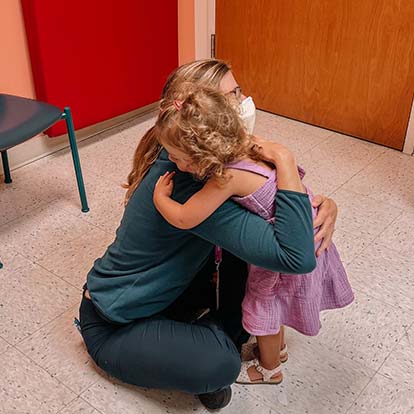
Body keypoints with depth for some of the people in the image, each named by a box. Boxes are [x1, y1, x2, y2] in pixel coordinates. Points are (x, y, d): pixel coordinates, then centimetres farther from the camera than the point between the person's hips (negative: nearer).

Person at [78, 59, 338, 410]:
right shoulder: (187, 184, -36)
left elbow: (266, 193, 2)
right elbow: (297, 258, -41)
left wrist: (324, 204, -18)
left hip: (157, 291, 8)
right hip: (112, 326, -8)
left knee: (240, 242, -3)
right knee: (220, 365, -31)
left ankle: (231, 331, 13)